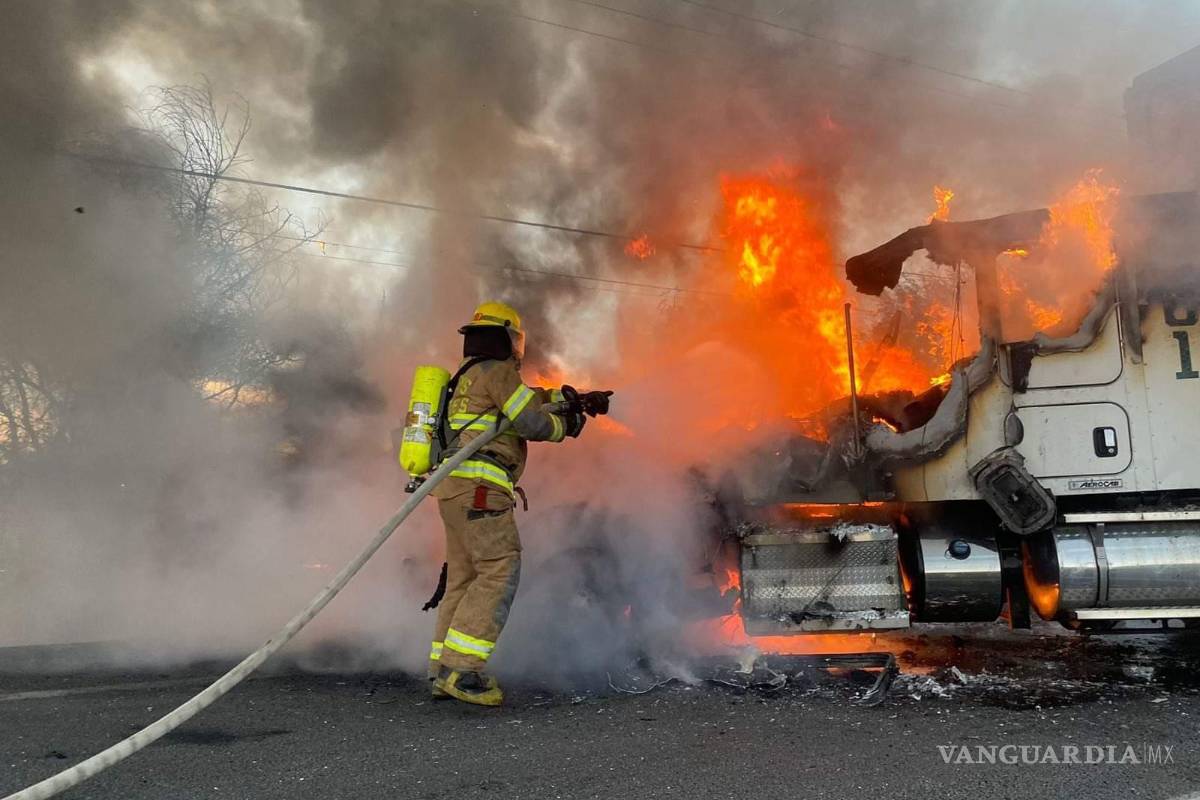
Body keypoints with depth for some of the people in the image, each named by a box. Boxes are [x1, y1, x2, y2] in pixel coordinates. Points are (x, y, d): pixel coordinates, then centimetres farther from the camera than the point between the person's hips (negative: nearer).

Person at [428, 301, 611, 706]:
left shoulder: (468, 378, 27)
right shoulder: (497, 372, -3)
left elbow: (530, 398, 35)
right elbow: (533, 423, -9)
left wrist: (576, 398, 32)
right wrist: (567, 424, 9)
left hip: (454, 488, 10)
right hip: (479, 487, -10)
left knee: (463, 578, 10)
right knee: (499, 571, -12)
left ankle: (443, 672, 10)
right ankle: (461, 669, -18)